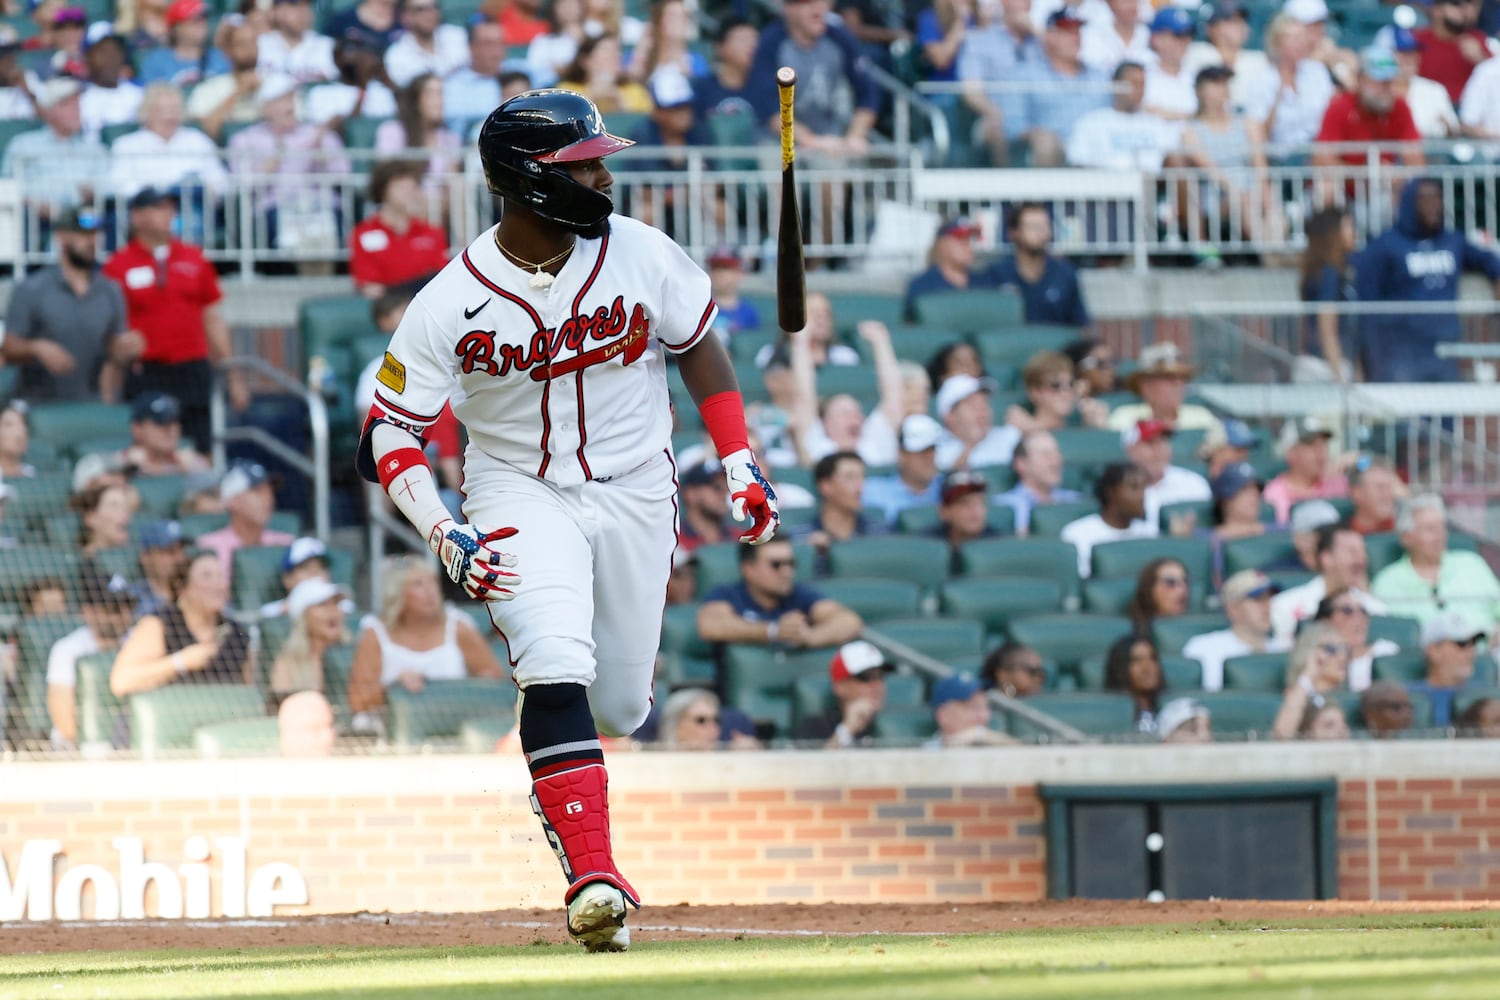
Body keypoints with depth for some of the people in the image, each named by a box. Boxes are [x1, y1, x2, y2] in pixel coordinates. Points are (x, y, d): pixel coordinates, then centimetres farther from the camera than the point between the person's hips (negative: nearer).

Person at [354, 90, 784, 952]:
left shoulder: (640, 256, -11)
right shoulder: (450, 305, -18)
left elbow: (698, 344, 7)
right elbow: (389, 436, -12)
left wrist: (740, 463, 1)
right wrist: (445, 537, -26)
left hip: (634, 488, 3)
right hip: (520, 489, -3)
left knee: (621, 707, 5)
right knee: (558, 669, -25)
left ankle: (556, 765, 42)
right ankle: (594, 878, -26)